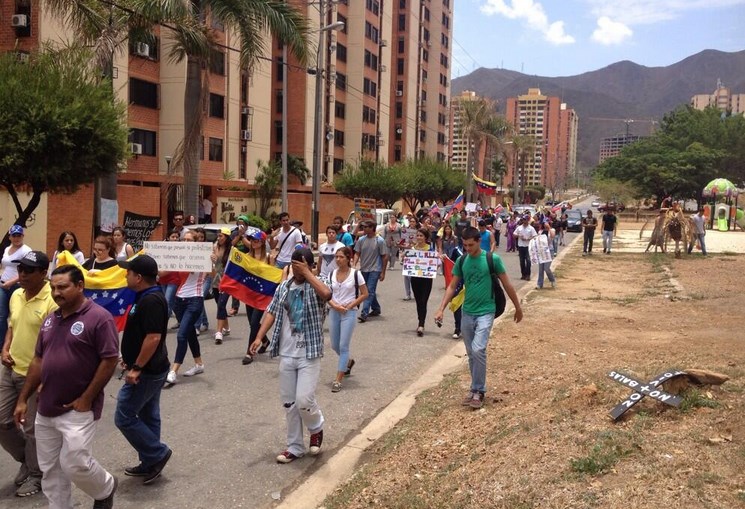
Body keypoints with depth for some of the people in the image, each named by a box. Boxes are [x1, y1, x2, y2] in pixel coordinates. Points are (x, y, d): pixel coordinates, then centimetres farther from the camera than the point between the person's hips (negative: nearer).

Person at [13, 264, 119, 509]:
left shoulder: (99, 318, -15)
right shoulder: (50, 319, 8)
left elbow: (110, 360, -17)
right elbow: (38, 361, 14)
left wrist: (86, 399, -17)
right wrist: (23, 399, 12)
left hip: (77, 409, -7)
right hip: (45, 409, 7)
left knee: (75, 464, -5)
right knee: (50, 469, 13)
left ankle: (106, 488, 25)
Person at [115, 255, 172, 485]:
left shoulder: (151, 301, -23)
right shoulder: (147, 297, 8)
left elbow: (153, 338, -28)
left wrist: (137, 367, -23)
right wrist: (130, 358, 20)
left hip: (147, 371, -10)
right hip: (152, 369, 10)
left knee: (124, 416, -1)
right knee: (148, 416, 16)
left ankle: (158, 453, 7)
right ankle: (150, 463, 26)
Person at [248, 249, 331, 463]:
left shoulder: (315, 287, -8)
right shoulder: (283, 287, 8)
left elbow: (326, 293, -32)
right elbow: (272, 312, 9)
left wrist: (306, 274, -23)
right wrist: (259, 337, -1)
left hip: (309, 355, -5)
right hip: (286, 354, 5)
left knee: (304, 399, -12)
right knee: (288, 403, 10)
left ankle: (316, 427, 21)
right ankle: (295, 447, 24)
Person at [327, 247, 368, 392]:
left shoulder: (355, 274, -8)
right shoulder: (331, 274, 3)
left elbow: (364, 294, -4)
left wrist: (350, 305, -13)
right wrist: (334, 305, -13)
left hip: (349, 313, -5)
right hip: (334, 312, 5)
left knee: (343, 346, -5)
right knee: (335, 346, 14)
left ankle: (338, 380, 0)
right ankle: (348, 362, 45)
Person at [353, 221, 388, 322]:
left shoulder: (380, 241, -10)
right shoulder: (361, 240, 0)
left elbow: (385, 257, -6)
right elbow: (357, 253, 4)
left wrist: (383, 272, -7)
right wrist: (354, 265, -14)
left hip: (375, 269, -5)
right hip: (364, 269, 5)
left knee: (370, 291, -11)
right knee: (369, 291, 16)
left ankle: (364, 314, -14)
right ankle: (376, 308, 35)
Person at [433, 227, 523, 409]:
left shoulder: (492, 259, -9)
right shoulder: (461, 261, 2)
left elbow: (506, 284, 0)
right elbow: (452, 286, 6)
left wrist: (518, 307, 7)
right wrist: (441, 309, -5)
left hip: (485, 312, -4)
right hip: (467, 313, 4)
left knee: (478, 350, -18)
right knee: (471, 353, 11)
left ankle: (478, 391, -3)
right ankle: (477, 388, 26)